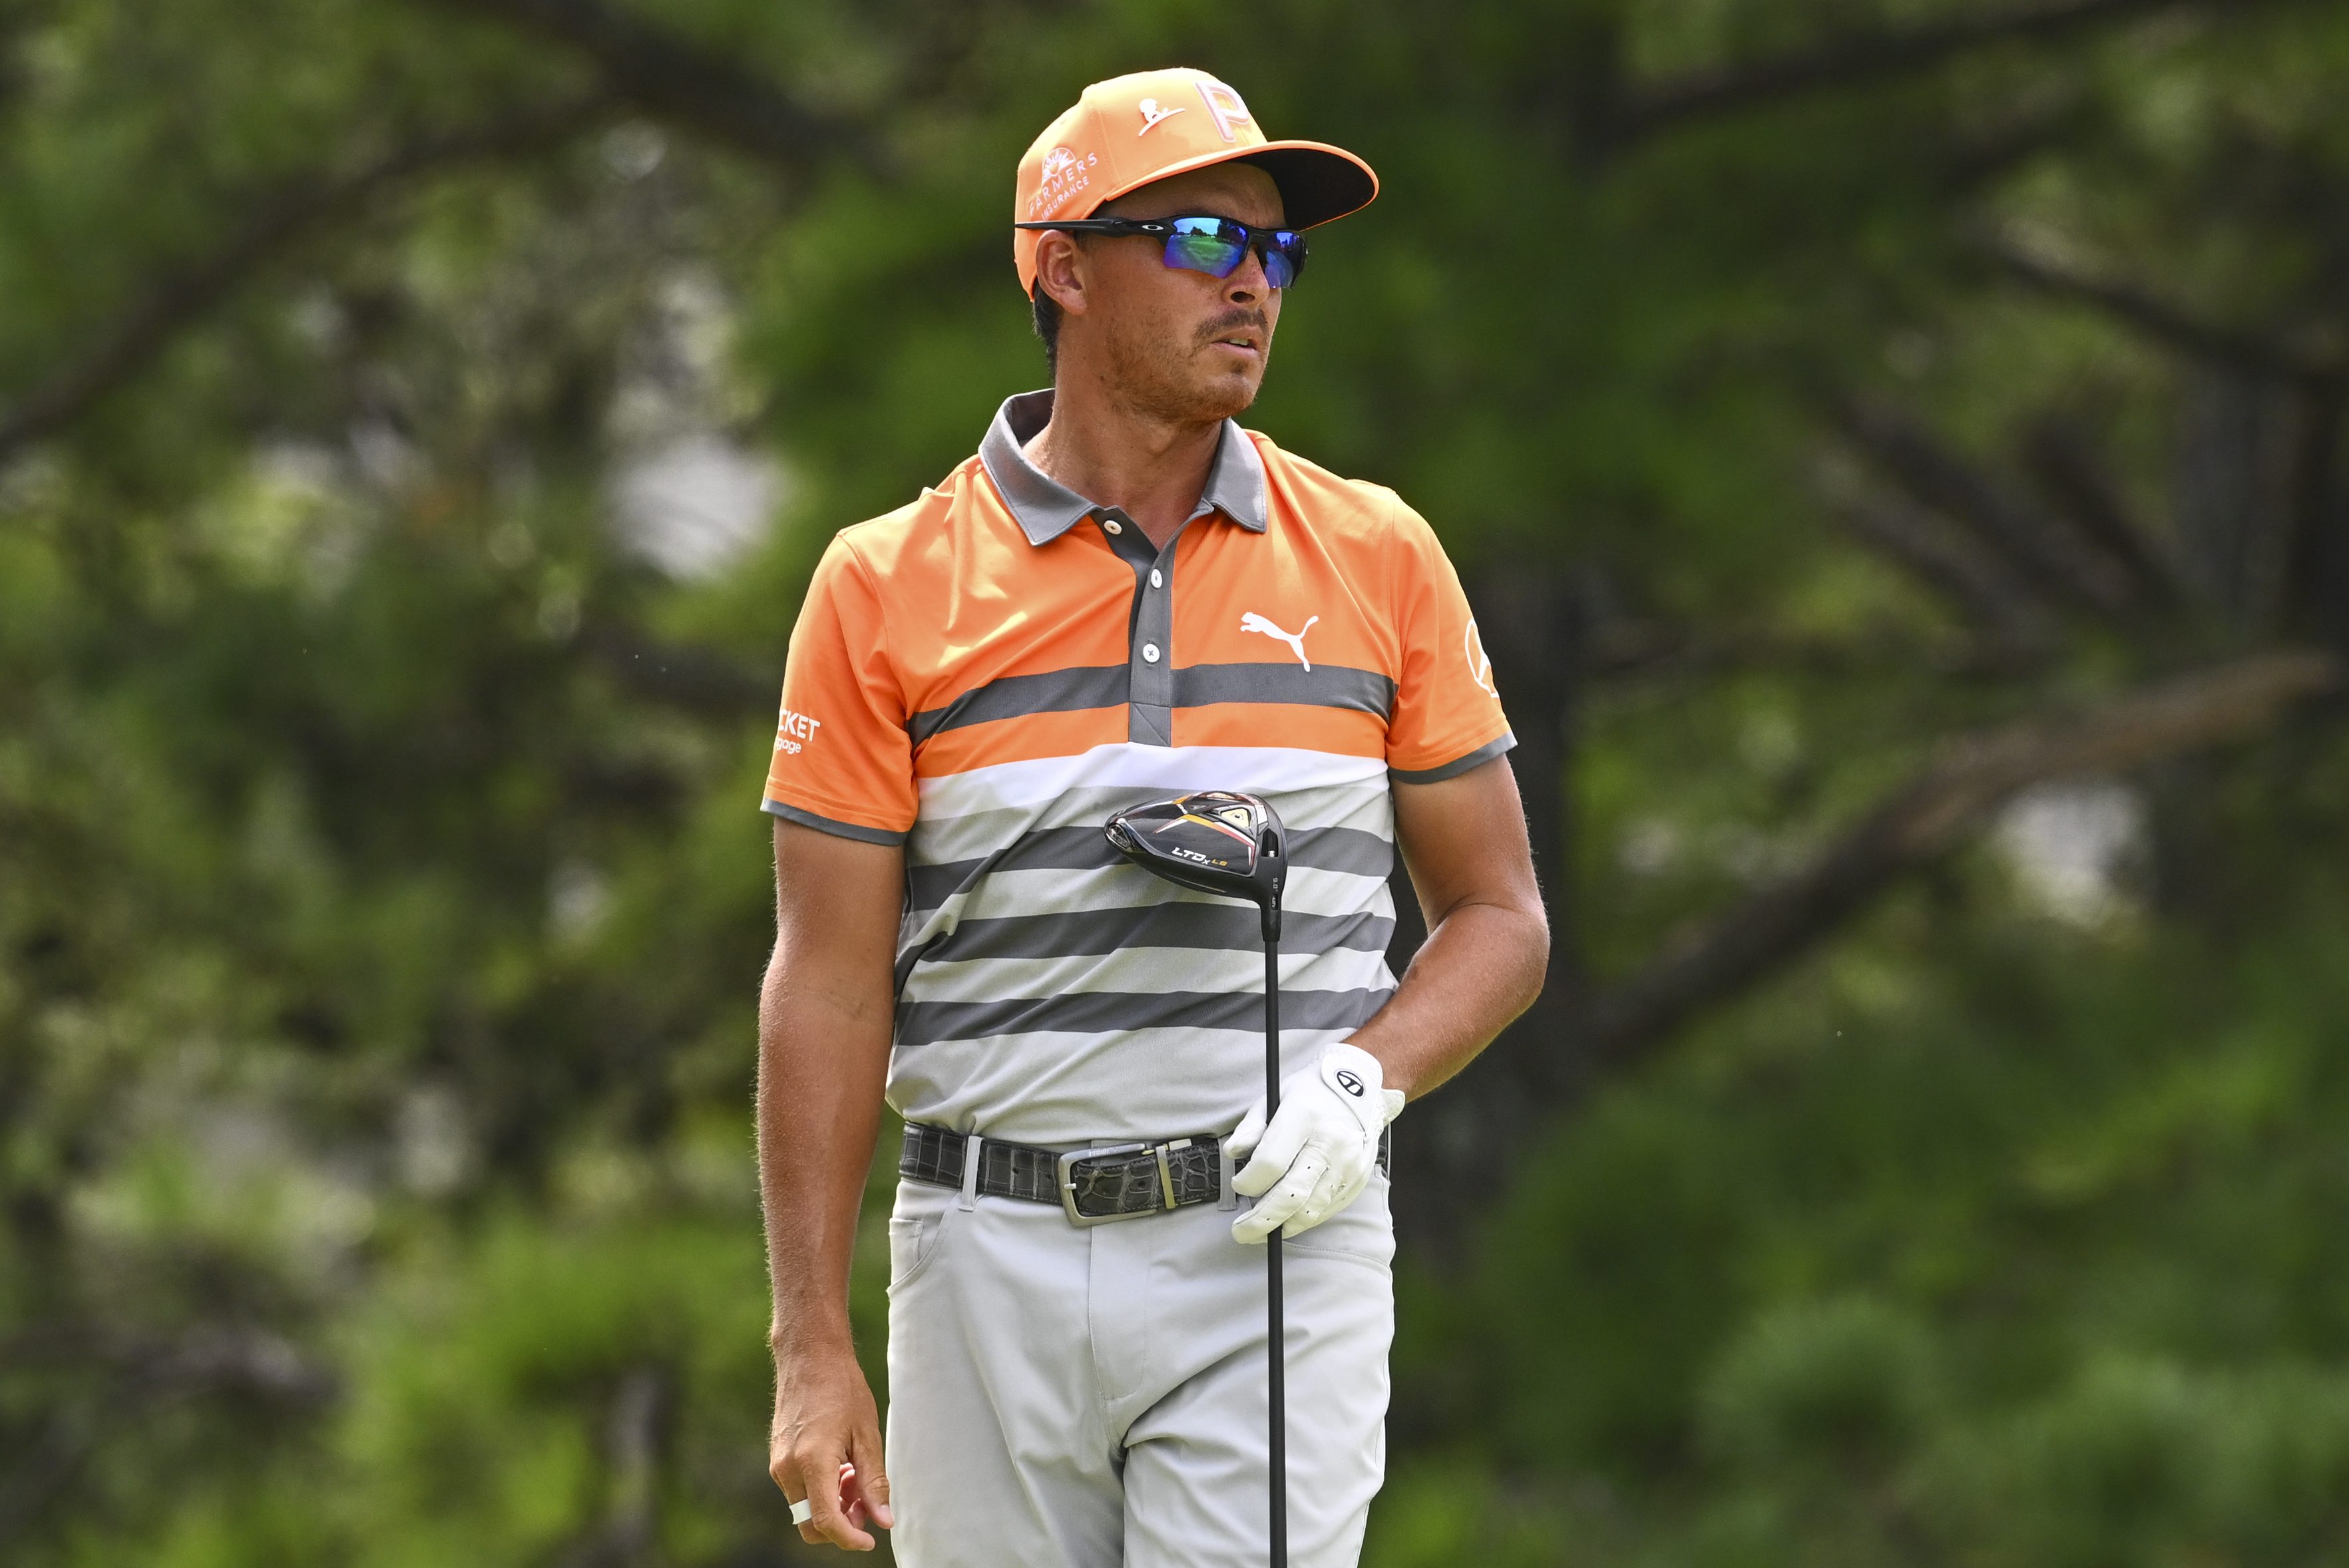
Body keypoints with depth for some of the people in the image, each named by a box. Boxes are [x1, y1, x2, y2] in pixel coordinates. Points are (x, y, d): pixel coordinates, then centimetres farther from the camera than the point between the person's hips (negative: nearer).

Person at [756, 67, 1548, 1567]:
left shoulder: (1377, 560, 6)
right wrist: (813, 1349, -4)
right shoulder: (885, 589, 2)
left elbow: (1500, 914, 11)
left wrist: (1366, 1078, -10)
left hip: (1280, 1243, 0)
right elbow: (832, 987, 1)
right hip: (997, 1260, 0)